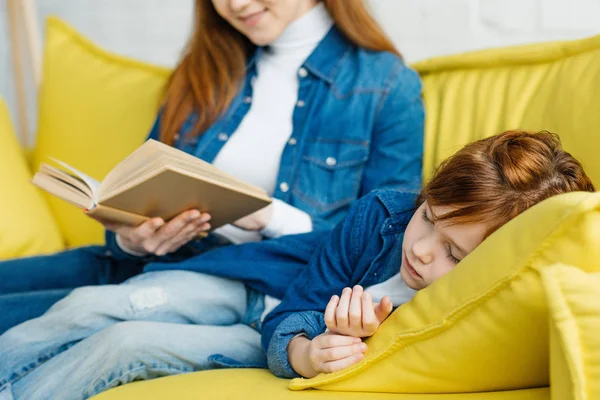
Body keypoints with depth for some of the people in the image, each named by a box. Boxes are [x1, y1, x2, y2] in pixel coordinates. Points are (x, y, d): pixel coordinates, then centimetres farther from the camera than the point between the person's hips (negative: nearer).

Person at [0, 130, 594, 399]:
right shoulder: (385, 212, -22)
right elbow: (290, 321, -17)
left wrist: (359, 340, -43)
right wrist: (305, 351, -39)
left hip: (271, 339, -3)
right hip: (252, 279, 3)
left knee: (120, 345, -18)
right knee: (84, 309, -8)